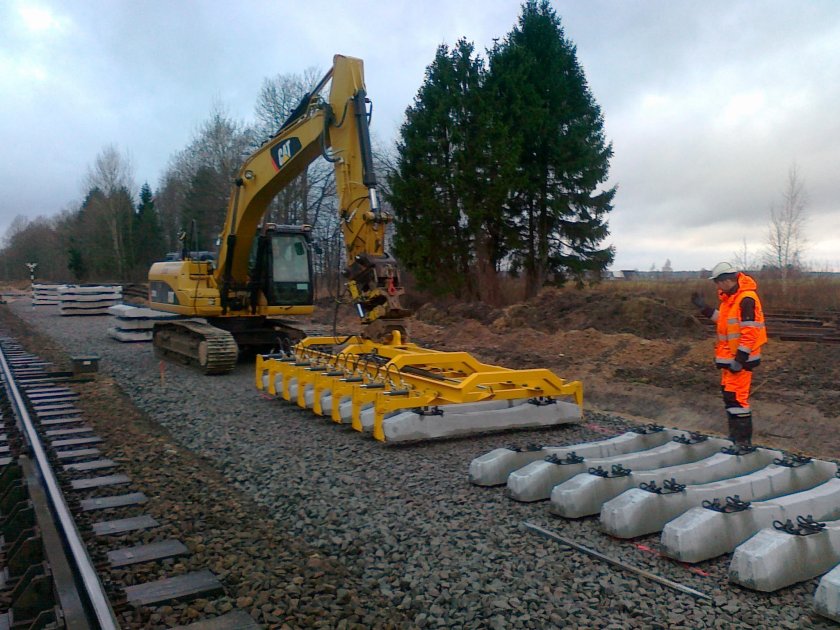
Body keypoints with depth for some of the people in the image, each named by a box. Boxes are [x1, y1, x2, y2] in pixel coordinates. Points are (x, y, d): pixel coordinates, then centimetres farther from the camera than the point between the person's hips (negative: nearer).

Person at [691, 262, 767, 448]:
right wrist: (704, 307, 17)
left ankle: (743, 439, 1)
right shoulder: (730, 297, 11)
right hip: (730, 357, 10)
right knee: (728, 392, 17)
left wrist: (740, 359, -23)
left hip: (740, 358, -10)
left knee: (737, 397, -7)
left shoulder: (746, 299, -20)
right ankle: (735, 434, 28)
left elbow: (750, 333, -23)